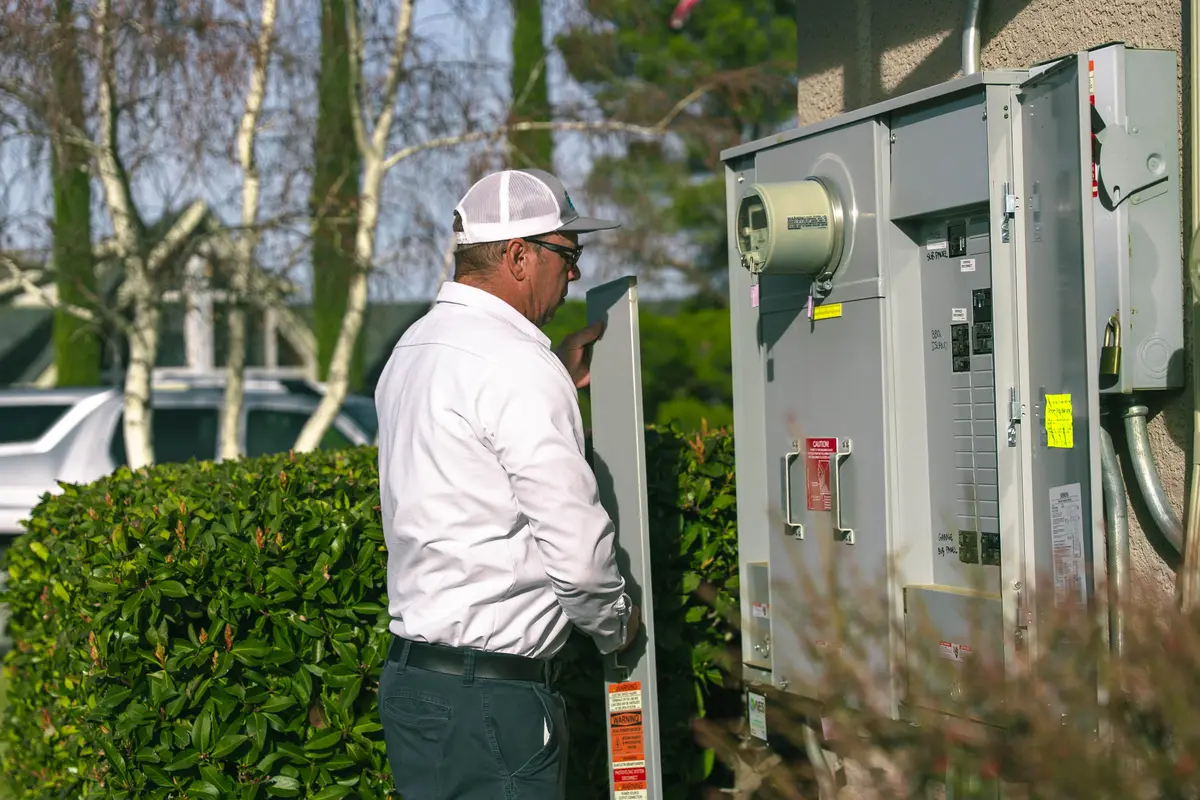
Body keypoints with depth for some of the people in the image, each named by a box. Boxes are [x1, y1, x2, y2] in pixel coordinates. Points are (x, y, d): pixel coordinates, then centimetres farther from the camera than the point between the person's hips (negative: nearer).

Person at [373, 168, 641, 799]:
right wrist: (615, 624, 2)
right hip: (490, 700, -10)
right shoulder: (517, 366, -17)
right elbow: (577, 550, -18)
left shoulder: (414, 348, 12)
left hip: (412, 676, 10)